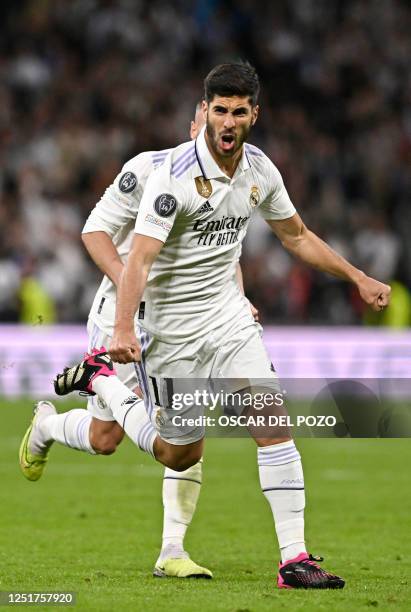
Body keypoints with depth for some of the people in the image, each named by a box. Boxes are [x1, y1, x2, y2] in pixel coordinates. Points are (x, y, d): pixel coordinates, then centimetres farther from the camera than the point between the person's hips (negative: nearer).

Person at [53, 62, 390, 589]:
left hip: (228, 316, 5)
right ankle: (101, 377, 31)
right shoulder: (175, 174, -21)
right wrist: (123, 331, -38)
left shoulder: (260, 170, -1)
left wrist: (358, 278, 15)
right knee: (180, 454, 7)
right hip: (172, 326, -4)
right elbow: (140, 257, -26)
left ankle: (294, 558, -11)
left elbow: (296, 236, 16)